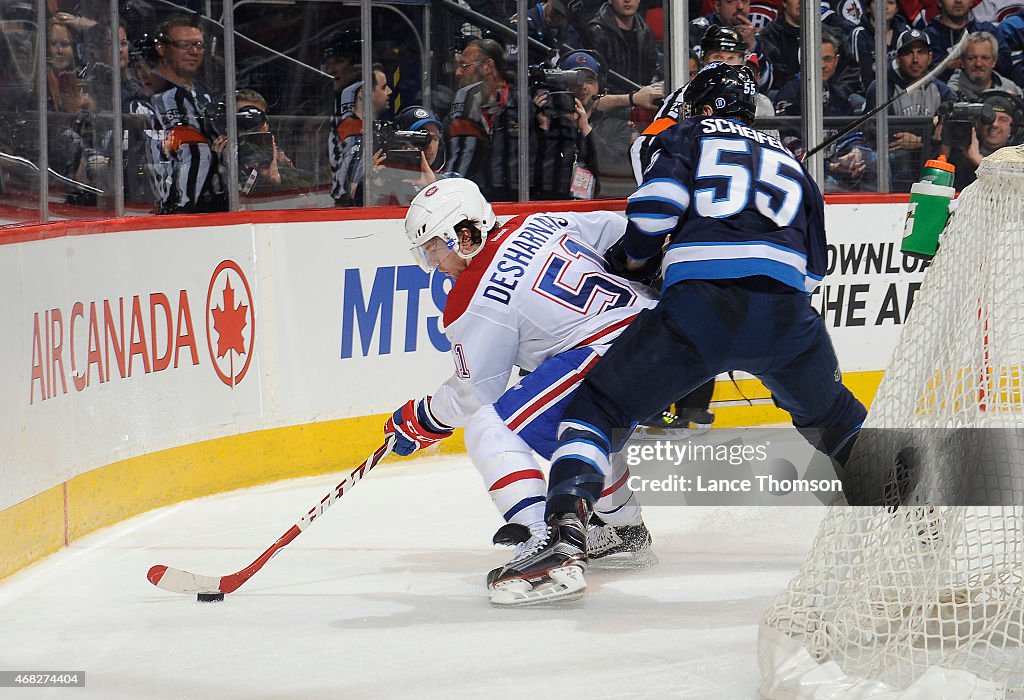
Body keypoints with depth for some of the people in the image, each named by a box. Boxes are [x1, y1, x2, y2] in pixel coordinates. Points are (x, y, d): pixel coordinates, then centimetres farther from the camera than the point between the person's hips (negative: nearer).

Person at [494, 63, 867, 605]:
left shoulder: (691, 136, 20)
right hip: (784, 311, 4)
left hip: (695, 303, -4)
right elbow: (814, 266, 29)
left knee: (596, 405, 6)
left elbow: (658, 201, 1)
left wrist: (630, 262, 15)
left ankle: (566, 536, -14)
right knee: (831, 417, 32)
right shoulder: (790, 164, 32)